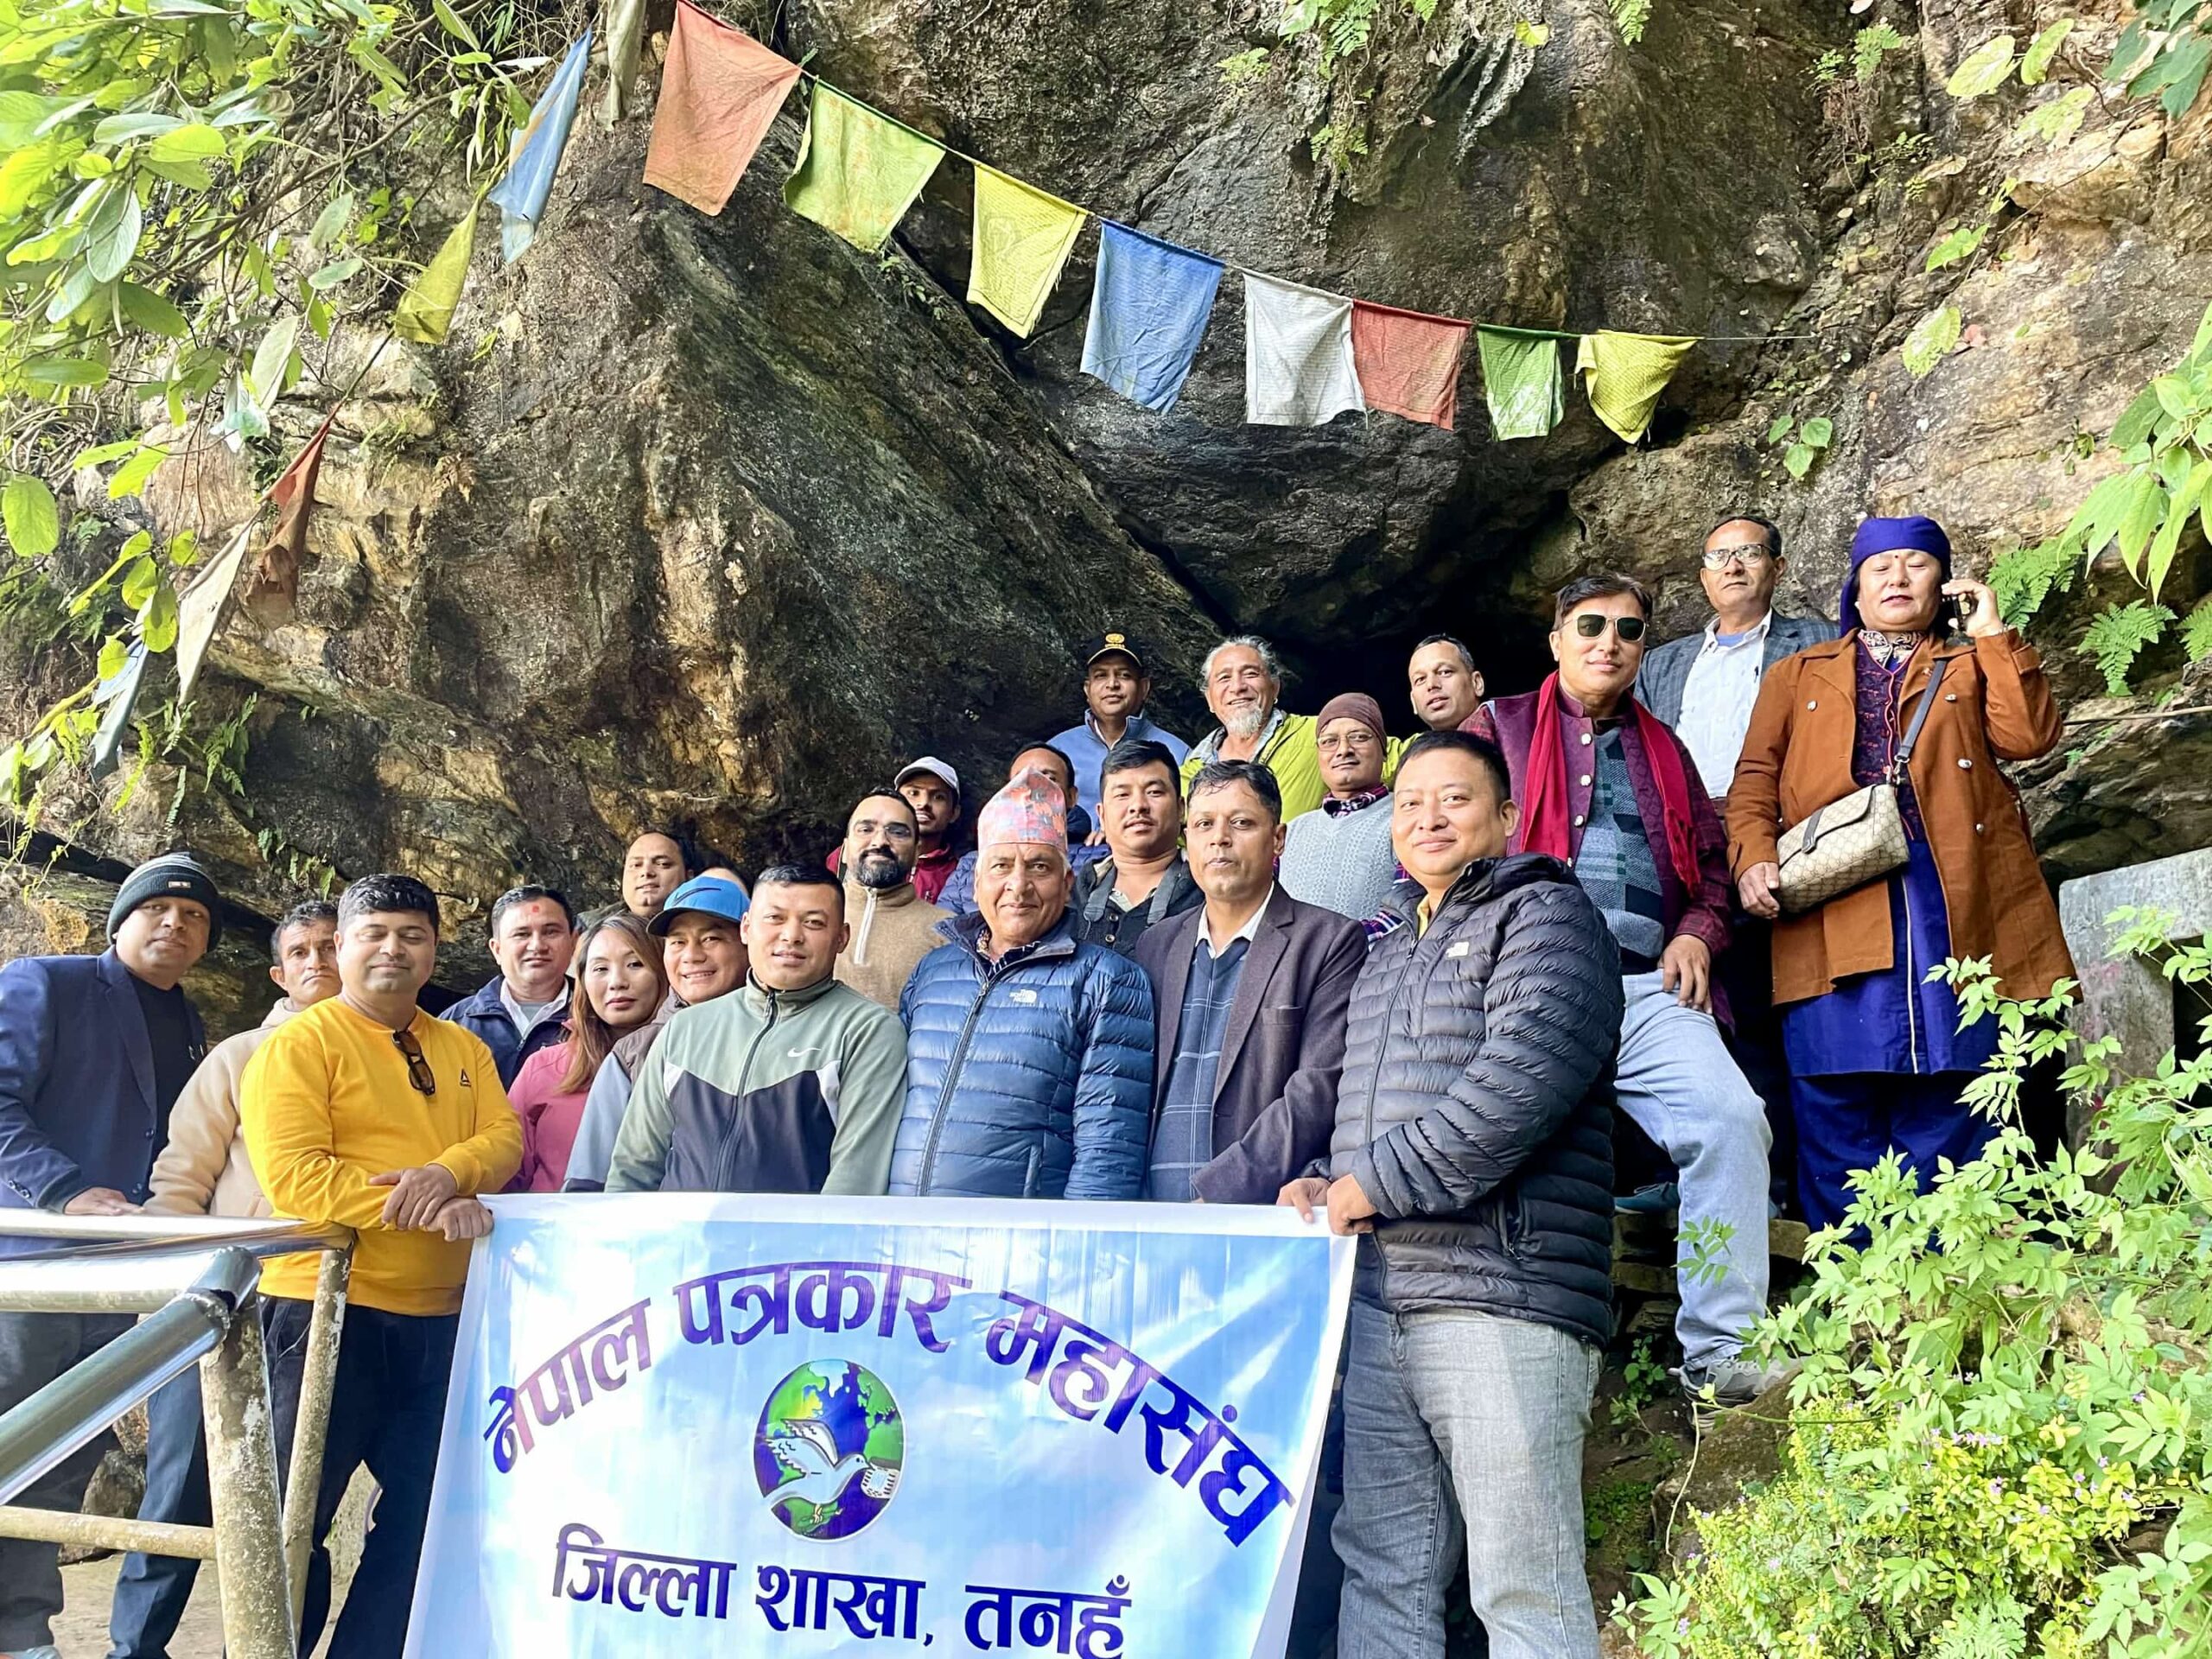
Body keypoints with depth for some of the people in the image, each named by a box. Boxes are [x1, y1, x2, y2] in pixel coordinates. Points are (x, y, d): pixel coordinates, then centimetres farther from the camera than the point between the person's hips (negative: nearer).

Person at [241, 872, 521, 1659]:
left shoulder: (463, 1048, 14)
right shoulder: (298, 1045, -6)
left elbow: (503, 1138, 3)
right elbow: (292, 1177, -17)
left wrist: (449, 1172, -21)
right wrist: (430, 1210, -22)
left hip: (439, 1315, 6)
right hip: (328, 1306, -6)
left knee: (423, 1510, 11)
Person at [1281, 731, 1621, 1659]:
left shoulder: (1543, 914, 1)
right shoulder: (1387, 958, 25)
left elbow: (1522, 1077, -15)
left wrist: (1375, 1181, -12)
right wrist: (1327, 1186, 8)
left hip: (1501, 1295, -8)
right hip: (1377, 1296, 8)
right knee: (1379, 1572, 8)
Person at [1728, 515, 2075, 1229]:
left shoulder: (1974, 666, 22)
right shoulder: (1798, 676, 22)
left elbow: (2029, 737, 3)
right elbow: (1754, 780, 12)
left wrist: (1992, 631, 5)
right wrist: (1754, 859, -6)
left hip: (1956, 907, 0)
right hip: (1834, 903, 0)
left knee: (1947, 1115, -1)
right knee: (1838, 1119, -4)